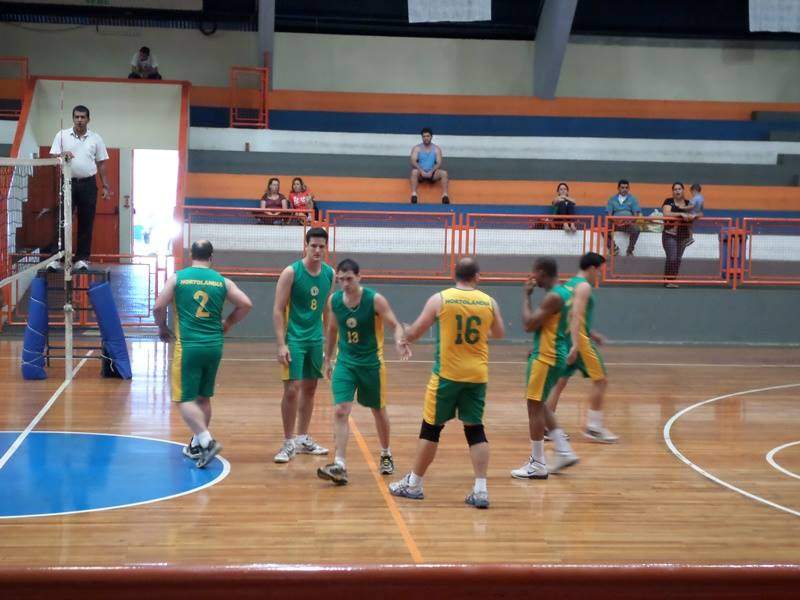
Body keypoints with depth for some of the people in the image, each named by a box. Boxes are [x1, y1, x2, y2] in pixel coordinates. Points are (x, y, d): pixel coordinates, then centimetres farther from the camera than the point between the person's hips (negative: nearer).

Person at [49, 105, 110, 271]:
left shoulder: (96, 139, 8)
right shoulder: (62, 135, 5)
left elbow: (102, 165, 9)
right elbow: (52, 157, 2)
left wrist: (106, 186, 4)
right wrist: (62, 155, -20)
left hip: (88, 184, 1)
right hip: (68, 182, -1)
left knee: (86, 223, 3)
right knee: (63, 220, -6)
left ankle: (82, 258, 10)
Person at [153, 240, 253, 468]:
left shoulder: (177, 278, -1)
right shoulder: (222, 281, 5)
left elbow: (158, 307, -5)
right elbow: (246, 304, 1)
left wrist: (163, 329, 13)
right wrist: (228, 323, 16)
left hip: (187, 346, -4)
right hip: (214, 346, 4)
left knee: (185, 399, -1)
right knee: (203, 398, 18)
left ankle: (207, 441, -19)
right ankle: (196, 445, 27)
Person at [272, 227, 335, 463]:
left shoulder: (329, 274, 3)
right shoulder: (291, 272, -12)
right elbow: (278, 310, -12)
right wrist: (281, 344, -18)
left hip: (316, 339, 6)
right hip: (294, 339, -6)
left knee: (310, 388, 12)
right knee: (292, 389, -8)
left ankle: (303, 439, 23)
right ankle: (288, 443, 2)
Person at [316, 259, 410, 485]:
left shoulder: (375, 300, -15)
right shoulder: (334, 300, -3)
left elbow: (395, 325, -15)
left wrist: (399, 342, -37)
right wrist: (328, 359, 17)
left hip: (371, 363, -2)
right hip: (345, 362, 2)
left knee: (378, 411, 14)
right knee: (340, 411, -13)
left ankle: (386, 455, 38)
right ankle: (339, 466, -15)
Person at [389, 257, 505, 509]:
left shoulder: (439, 299, -6)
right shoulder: (489, 302, 1)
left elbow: (415, 332, 0)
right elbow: (499, 333, 16)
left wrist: (404, 339, 22)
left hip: (447, 374, -2)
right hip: (477, 375, 2)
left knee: (431, 427, 9)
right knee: (475, 430, 8)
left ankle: (413, 484, 20)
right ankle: (480, 490, 2)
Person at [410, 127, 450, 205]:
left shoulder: (437, 149, 5)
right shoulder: (416, 148, 2)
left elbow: (439, 163, -5)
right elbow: (413, 162, -11)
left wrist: (431, 171, -23)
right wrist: (421, 171, -28)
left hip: (432, 173, 1)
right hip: (420, 173, -1)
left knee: (444, 173, -28)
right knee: (414, 171, -36)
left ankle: (445, 195, -38)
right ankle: (413, 194, -46)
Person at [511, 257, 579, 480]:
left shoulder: (553, 297, -19)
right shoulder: (564, 292, 12)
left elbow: (529, 324, -21)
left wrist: (526, 296, -11)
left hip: (546, 357, -10)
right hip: (554, 354, 10)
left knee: (534, 405, -3)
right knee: (539, 404, 19)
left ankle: (537, 464, 2)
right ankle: (564, 452, 21)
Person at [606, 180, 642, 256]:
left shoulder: (632, 199, 10)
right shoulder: (612, 199, 13)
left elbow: (636, 214, 1)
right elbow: (609, 214, 5)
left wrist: (631, 220, -20)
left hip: (629, 223, -1)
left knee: (636, 229, -34)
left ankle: (630, 250, -13)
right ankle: (613, 247, -8)